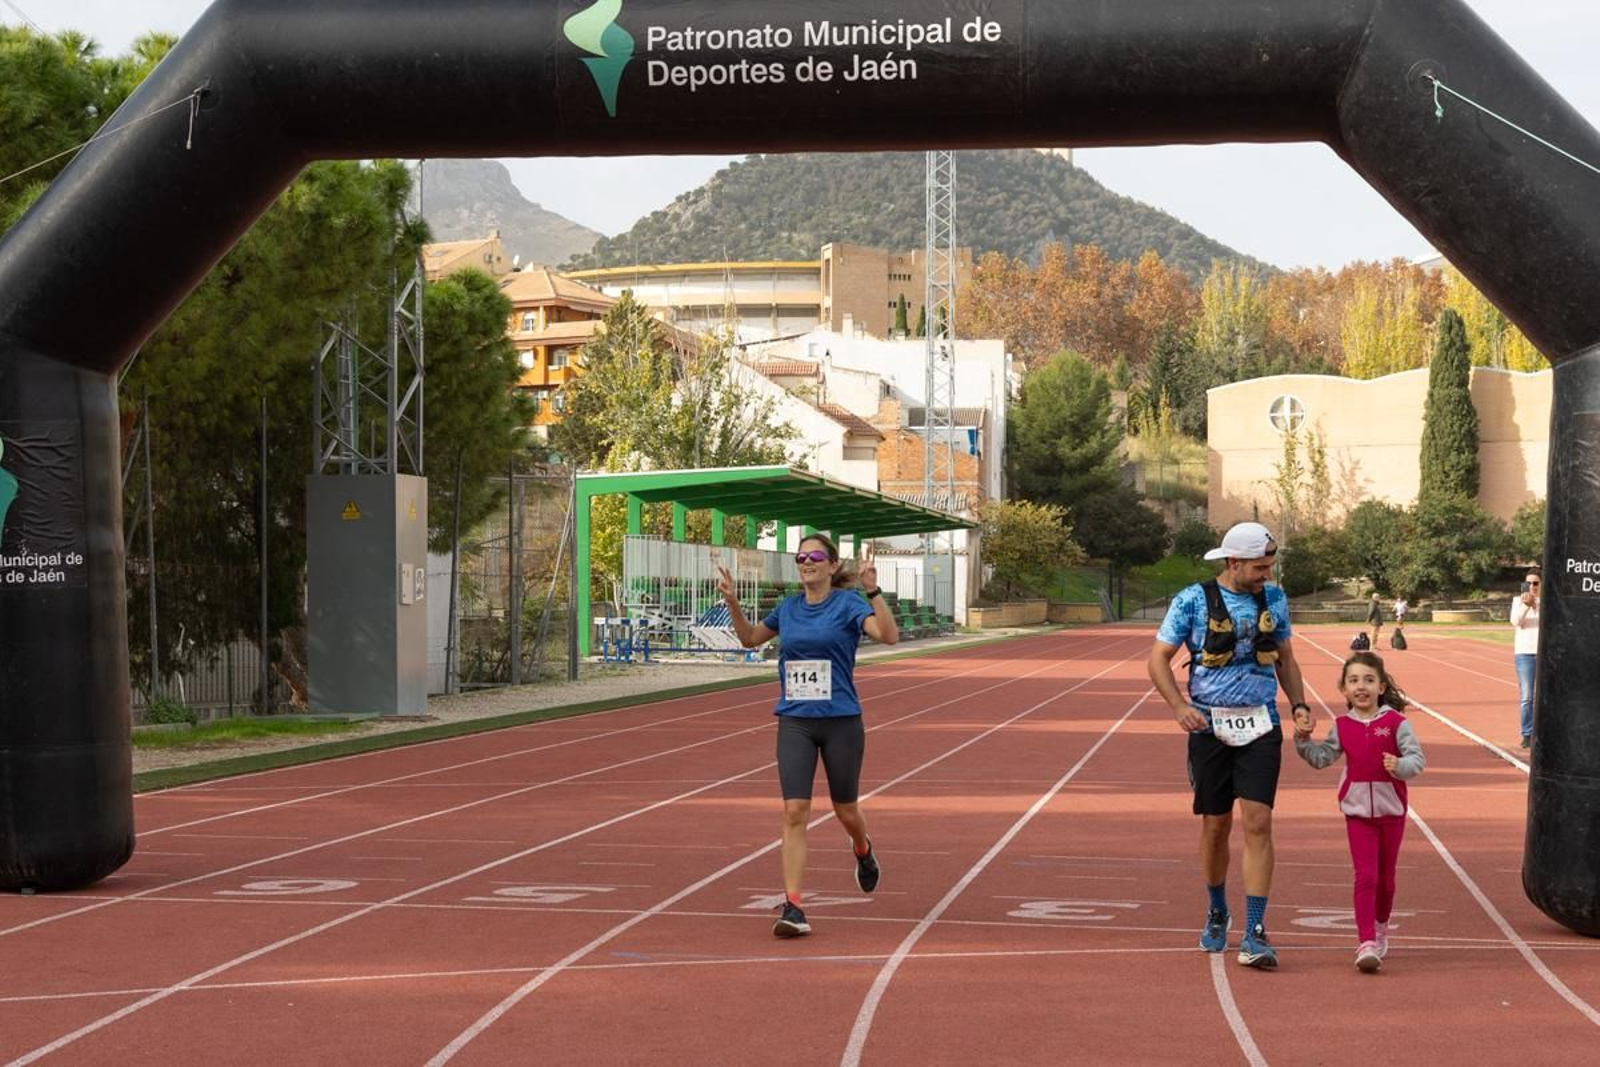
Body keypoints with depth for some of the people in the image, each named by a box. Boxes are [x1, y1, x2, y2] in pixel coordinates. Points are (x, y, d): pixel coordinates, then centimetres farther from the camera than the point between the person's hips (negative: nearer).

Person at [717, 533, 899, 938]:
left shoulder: (848, 604, -6)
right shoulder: (788, 608, 8)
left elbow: (889, 635, -23)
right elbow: (750, 637, 26)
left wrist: (873, 591, -32)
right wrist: (732, 603, 10)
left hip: (841, 721, -3)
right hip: (795, 722, 3)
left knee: (845, 810, 13)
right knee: (795, 812, -9)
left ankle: (864, 851, 49)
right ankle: (793, 908, -11)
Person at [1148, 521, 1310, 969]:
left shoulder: (1274, 599, 7)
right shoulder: (1193, 600, -4)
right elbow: (1159, 659, -2)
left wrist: (1299, 704, 4)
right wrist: (1179, 707, -16)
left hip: (1261, 726, 1)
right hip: (1210, 726, -1)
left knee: (1258, 823, -10)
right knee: (1215, 825, 9)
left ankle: (1255, 933, -11)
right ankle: (1217, 914, 32)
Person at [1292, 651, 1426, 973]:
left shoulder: (1395, 722, -7)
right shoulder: (1343, 726, 2)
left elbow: (1417, 758, -10)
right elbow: (1322, 758, 10)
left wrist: (1400, 766, -29)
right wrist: (1304, 738, -4)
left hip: (1391, 810, 0)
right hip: (1358, 811, 0)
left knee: (1385, 877, 15)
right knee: (1366, 876, -10)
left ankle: (1380, 927, 39)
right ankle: (1366, 944, -12)